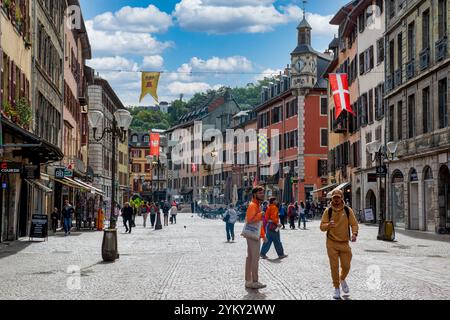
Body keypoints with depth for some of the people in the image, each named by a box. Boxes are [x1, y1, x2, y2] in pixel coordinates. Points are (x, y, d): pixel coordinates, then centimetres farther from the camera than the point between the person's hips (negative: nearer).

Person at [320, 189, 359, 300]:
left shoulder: (348, 210, 0)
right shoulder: (328, 211, -2)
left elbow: (354, 224, 0)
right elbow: (322, 226, -4)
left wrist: (354, 234, -19)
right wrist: (328, 225, -26)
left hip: (344, 243, 1)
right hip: (332, 243, -1)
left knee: (346, 266, 5)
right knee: (334, 266, 1)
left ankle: (342, 279, 37)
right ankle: (336, 288, 16)